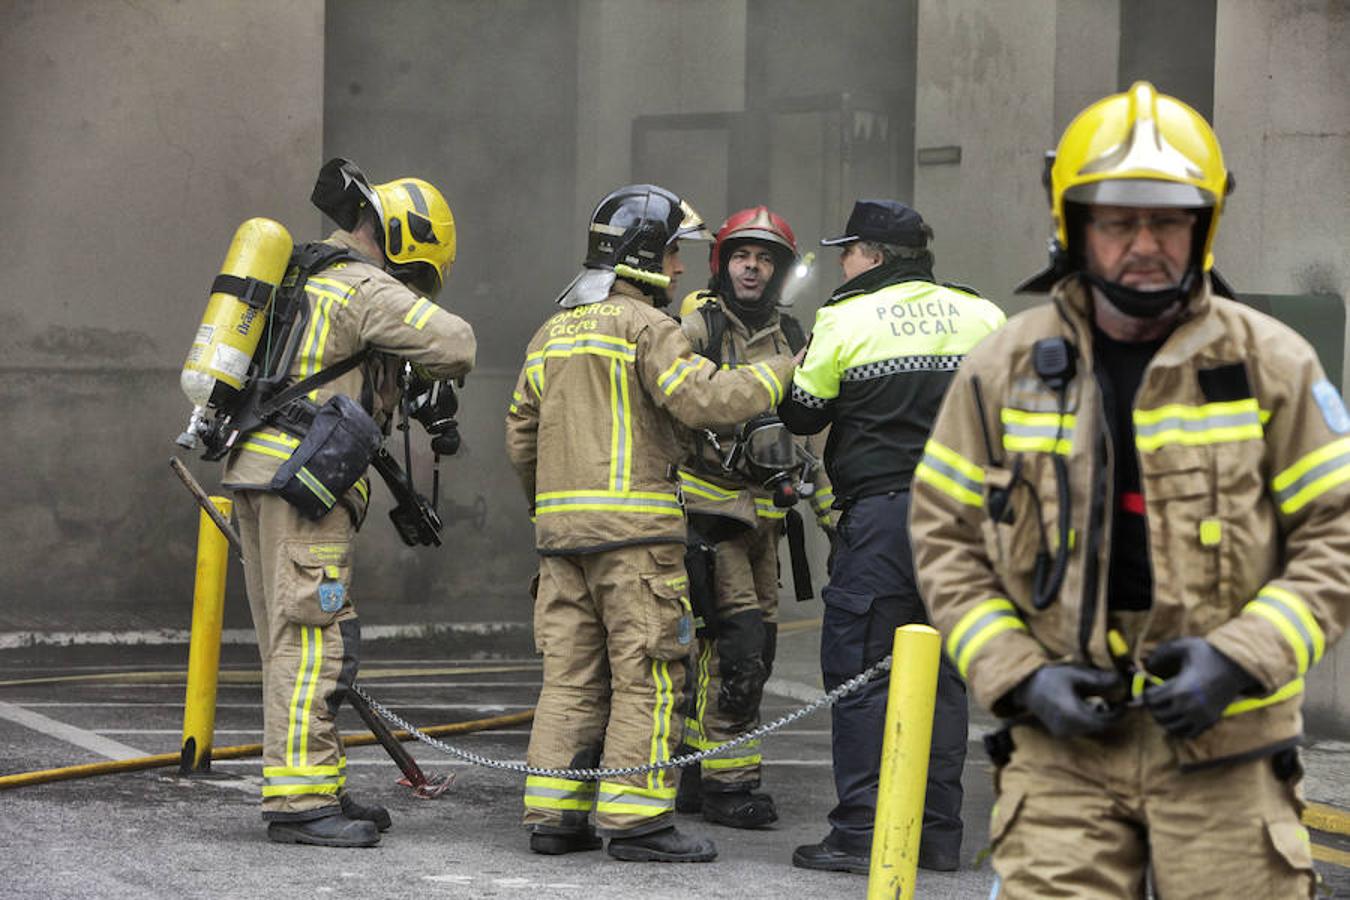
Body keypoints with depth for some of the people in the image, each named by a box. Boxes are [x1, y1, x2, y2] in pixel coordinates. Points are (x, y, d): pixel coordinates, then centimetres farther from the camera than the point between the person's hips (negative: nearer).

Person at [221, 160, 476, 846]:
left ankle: (321, 786, 16)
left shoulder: (302, 277, 22)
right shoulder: (367, 288, -8)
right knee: (313, 637, -10)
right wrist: (430, 372, 6)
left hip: (257, 464, 10)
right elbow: (455, 344, -16)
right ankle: (297, 797, -13)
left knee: (293, 642, 11)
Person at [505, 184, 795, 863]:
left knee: (571, 672, 9)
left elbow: (521, 433, 22)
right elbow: (704, 400, -17)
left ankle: (554, 814, 8)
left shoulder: (552, 331, 19)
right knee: (647, 676, -4)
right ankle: (635, 818, -6)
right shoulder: (643, 324, -6)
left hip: (560, 525, 8)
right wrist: (781, 373, -7)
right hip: (634, 524, -8)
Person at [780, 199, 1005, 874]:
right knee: (943, 673, 11)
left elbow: (801, 413, 3)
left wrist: (796, 365, 21)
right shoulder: (981, 315, 9)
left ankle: (862, 835, -6)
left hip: (881, 514, -5)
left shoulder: (846, 318, -4)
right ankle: (939, 835, 12)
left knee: (859, 671, -1)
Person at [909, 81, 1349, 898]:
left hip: (1224, 749, -1)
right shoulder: (1005, 369, 5)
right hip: (1062, 738, 1)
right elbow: (946, 539, 10)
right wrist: (1020, 676, -4)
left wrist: (1240, 658, -11)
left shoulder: (1271, 364, 2)